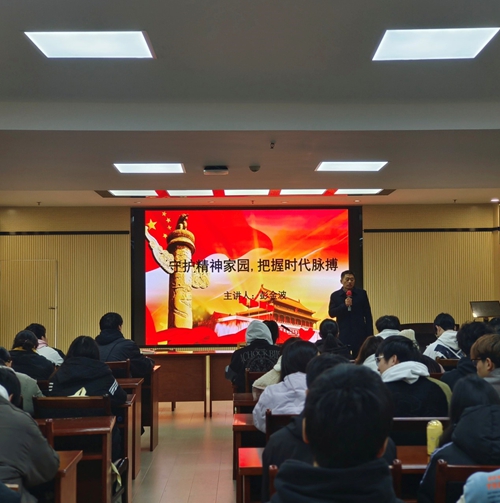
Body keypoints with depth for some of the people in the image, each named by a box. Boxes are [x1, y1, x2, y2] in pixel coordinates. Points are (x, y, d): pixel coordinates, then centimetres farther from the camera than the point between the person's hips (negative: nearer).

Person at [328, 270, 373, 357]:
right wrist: (344, 305, -18)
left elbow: (368, 315, 4)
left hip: (359, 334, 0)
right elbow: (331, 313, -3)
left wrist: (370, 334, -1)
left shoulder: (361, 294, 3)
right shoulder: (335, 296, 4)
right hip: (343, 334, 0)